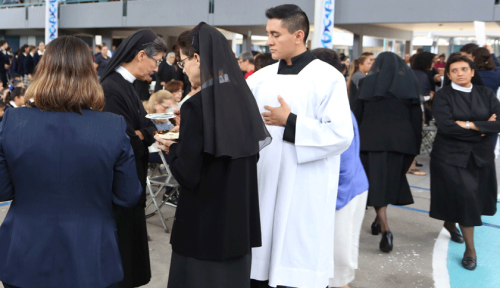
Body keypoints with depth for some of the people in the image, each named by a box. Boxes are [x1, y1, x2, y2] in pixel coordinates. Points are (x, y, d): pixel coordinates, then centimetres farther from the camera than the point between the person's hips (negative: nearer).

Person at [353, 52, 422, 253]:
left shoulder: (368, 82, 6)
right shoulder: (409, 82, 7)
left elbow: (357, 113, 5)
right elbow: (416, 116, 4)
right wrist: (416, 146, 8)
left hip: (372, 139, -1)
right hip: (400, 140, 2)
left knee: (377, 181, 0)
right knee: (392, 180, 16)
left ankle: (385, 228, -13)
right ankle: (379, 220, 27)